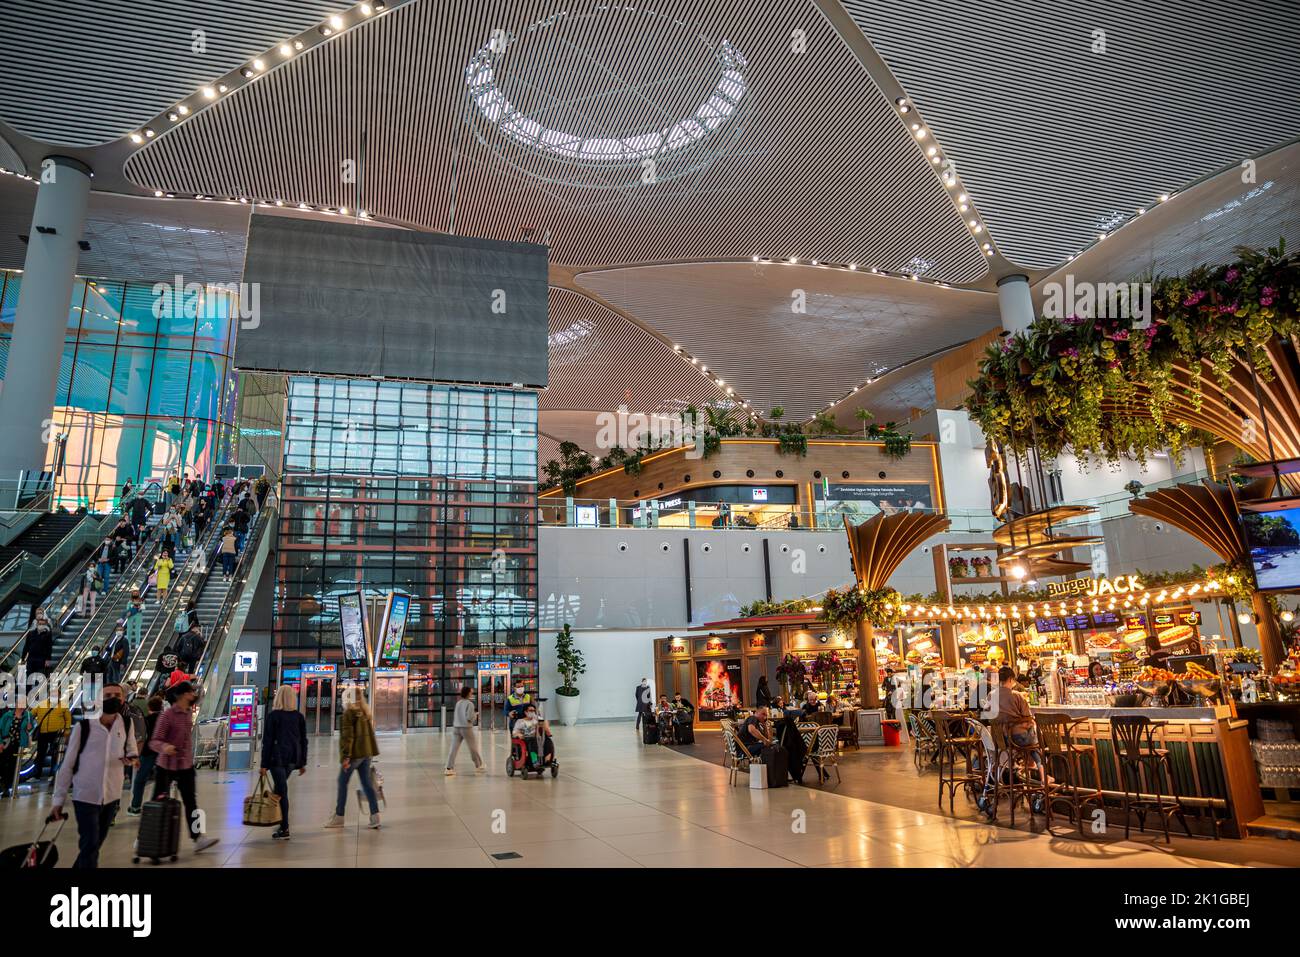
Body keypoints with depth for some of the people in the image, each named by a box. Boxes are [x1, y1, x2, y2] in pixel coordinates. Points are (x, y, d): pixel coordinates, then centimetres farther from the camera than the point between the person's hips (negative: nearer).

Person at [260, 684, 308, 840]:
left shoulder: (273, 716, -6)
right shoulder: (299, 716, 7)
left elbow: (267, 741, -8)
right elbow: (303, 740, 9)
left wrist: (264, 764, -5)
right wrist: (303, 763, 15)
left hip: (278, 757, -4)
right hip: (294, 758, 5)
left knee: (282, 791, -1)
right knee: (280, 788, 19)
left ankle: (284, 829, 1)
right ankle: (282, 822, 14)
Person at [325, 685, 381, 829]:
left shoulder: (349, 714, -11)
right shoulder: (365, 712, 11)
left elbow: (347, 736, -17)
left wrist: (346, 757, -17)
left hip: (354, 753, -7)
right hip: (367, 752, 7)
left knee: (342, 782, 8)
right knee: (367, 782, 9)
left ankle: (339, 816, 16)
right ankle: (375, 816, 4)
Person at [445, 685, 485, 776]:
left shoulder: (458, 703, 9)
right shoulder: (469, 704, -11)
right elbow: (469, 718, -18)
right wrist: (475, 715, 3)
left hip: (456, 727, 5)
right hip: (466, 728, -5)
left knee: (454, 748, 2)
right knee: (473, 748, 10)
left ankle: (449, 768, -4)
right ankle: (478, 766, 23)